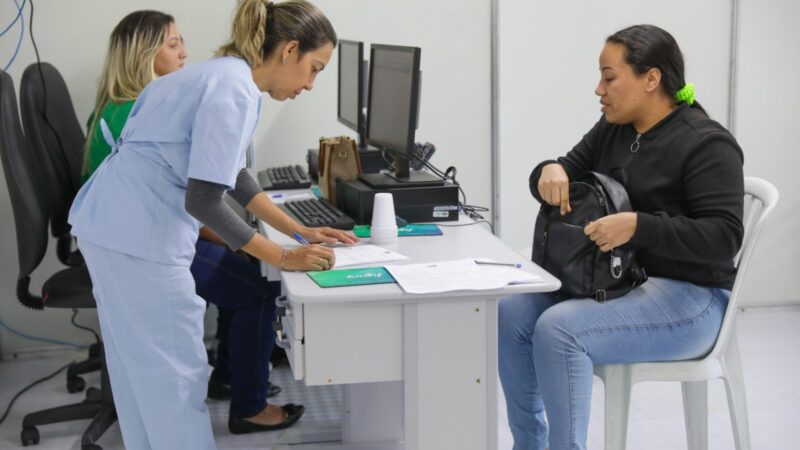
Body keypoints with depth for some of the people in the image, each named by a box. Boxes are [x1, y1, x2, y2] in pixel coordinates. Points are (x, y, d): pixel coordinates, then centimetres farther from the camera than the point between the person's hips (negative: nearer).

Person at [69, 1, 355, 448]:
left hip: (116, 222, 10)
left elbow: (230, 173, 22)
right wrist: (284, 258, -14)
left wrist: (300, 231, 19)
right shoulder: (233, 93, -20)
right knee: (175, 370, 1)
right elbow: (203, 200, -22)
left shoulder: (228, 76, 11)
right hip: (139, 233, -10)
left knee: (141, 365, 19)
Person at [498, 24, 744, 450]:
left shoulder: (706, 144, -15)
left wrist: (638, 226, -33)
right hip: (615, 281, 8)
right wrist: (551, 171, -15)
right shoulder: (611, 130, 8)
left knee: (558, 329, -28)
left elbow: (723, 238, -22)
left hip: (687, 299, -8)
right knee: (511, 312, -11)